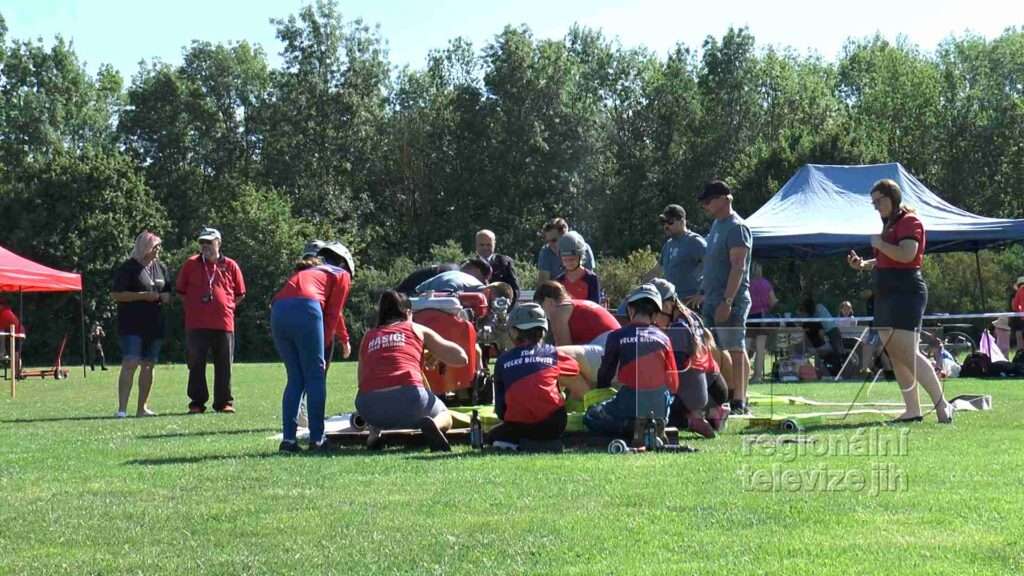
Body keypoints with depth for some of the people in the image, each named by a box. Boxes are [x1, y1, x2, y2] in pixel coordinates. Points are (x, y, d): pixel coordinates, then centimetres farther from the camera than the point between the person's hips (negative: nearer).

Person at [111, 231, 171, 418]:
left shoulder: (161, 268, 15)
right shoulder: (128, 268, -5)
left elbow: (168, 294, 25)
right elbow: (115, 295, -11)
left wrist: (165, 297, 0)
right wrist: (143, 296, -16)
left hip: (154, 325, 6)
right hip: (132, 325, -6)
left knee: (148, 365, 9)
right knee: (130, 363, -15)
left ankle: (142, 407, 16)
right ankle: (122, 408, -17)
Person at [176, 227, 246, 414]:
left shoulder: (230, 266, 6)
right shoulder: (191, 264, 5)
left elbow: (240, 294, 13)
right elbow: (180, 291, 12)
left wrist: (227, 307, 6)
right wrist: (193, 306, 6)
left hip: (223, 323, 0)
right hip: (196, 324, 0)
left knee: (224, 365, 5)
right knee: (196, 365, 2)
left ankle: (224, 402, 12)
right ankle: (197, 402, 9)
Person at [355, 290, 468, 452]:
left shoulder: (368, 337, 24)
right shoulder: (418, 330, 19)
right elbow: (461, 358, 17)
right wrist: (435, 355, 37)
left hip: (369, 406, 3)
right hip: (408, 397, -3)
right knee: (445, 416, 28)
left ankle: (374, 430, 7)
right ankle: (433, 424, -9)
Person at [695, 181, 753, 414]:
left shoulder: (737, 227, -11)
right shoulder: (717, 225, 18)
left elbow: (738, 267, -19)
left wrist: (727, 301, -24)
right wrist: (706, 296, 20)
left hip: (730, 301, -9)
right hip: (713, 300, 9)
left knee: (735, 350, -7)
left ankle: (739, 403, -7)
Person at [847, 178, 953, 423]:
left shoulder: (909, 221, -9)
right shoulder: (889, 224, 19)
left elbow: (906, 254, -24)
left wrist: (879, 244, -12)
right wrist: (863, 264, 14)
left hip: (906, 291, -10)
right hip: (886, 293, 10)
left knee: (909, 355, -15)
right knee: (895, 357, 7)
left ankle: (942, 405, -10)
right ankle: (912, 410, 10)